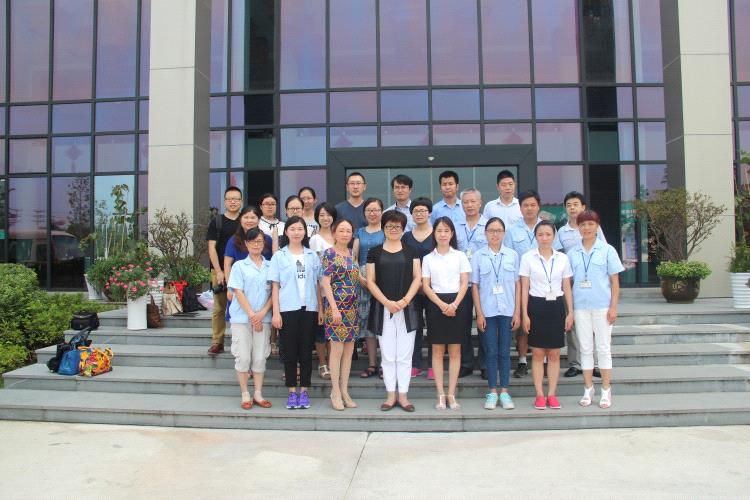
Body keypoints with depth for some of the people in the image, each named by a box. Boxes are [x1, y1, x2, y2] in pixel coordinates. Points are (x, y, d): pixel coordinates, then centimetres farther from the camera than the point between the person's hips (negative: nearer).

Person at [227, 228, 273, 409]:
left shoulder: (270, 266, 8)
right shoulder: (239, 266, 3)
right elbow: (238, 292, -4)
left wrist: (262, 313, -10)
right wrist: (251, 314, -12)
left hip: (263, 318, 2)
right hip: (242, 318, -1)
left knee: (260, 357, 4)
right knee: (243, 357, 0)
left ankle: (258, 394, 14)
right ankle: (245, 395, 10)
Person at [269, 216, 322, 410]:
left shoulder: (312, 256, 8)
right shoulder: (279, 256, 3)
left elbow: (317, 285, 9)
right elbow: (275, 286, 1)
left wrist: (321, 309, 4)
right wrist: (275, 312, -6)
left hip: (309, 309, 2)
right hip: (287, 309, -1)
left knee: (306, 351, 5)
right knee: (290, 351, 3)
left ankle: (304, 391, 14)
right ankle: (292, 392, 12)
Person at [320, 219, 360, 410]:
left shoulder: (352, 254, 12)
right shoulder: (329, 254, -6)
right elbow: (325, 283, -12)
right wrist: (334, 308, -18)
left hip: (353, 308, 6)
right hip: (337, 307, -6)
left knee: (349, 350, 8)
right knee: (337, 350, -2)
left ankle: (345, 391, 16)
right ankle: (336, 392, 8)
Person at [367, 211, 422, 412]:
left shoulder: (410, 251, 8)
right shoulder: (374, 252, 6)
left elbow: (417, 278, 2)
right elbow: (370, 281, 1)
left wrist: (404, 300, -12)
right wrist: (386, 302, -12)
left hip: (406, 309, 0)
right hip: (382, 309, 0)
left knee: (404, 355, 3)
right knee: (388, 355, 5)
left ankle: (403, 395, 12)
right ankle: (390, 395, 14)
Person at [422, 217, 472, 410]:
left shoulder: (460, 256, 5)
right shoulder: (428, 258, 6)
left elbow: (464, 283, 0)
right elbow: (426, 286, 1)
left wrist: (454, 305, -15)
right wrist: (441, 305, -13)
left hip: (457, 304, 0)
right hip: (435, 305, 0)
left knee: (455, 351, 2)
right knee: (437, 351, 2)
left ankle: (451, 394, 9)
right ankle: (440, 395, 8)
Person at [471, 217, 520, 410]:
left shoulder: (513, 255, 4)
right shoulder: (478, 256, 1)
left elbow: (517, 284, 5)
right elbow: (475, 286, 1)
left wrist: (517, 312, 1)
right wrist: (479, 314, -4)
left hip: (507, 311, 1)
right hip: (487, 312, -1)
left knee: (504, 352, 6)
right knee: (491, 352, 4)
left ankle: (504, 392, 14)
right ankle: (492, 392, 12)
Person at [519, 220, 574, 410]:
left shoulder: (562, 258, 4)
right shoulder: (527, 257, -1)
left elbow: (567, 287, 8)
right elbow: (524, 288, -2)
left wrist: (570, 312, 3)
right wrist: (524, 314, -6)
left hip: (556, 305, 2)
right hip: (536, 305, -2)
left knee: (554, 354, 6)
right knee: (538, 353, 3)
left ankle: (552, 394, 14)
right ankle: (539, 395, 10)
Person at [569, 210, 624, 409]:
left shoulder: (607, 250, 0)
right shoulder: (572, 253, 6)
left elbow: (614, 281, 0)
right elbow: (568, 281, 8)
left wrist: (613, 307, -7)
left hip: (602, 306, -2)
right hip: (580, 306, 2)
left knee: (603, 348, 4)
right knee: (585, 348, 9)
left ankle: (606, 390, 14)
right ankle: (588, 389, 19)